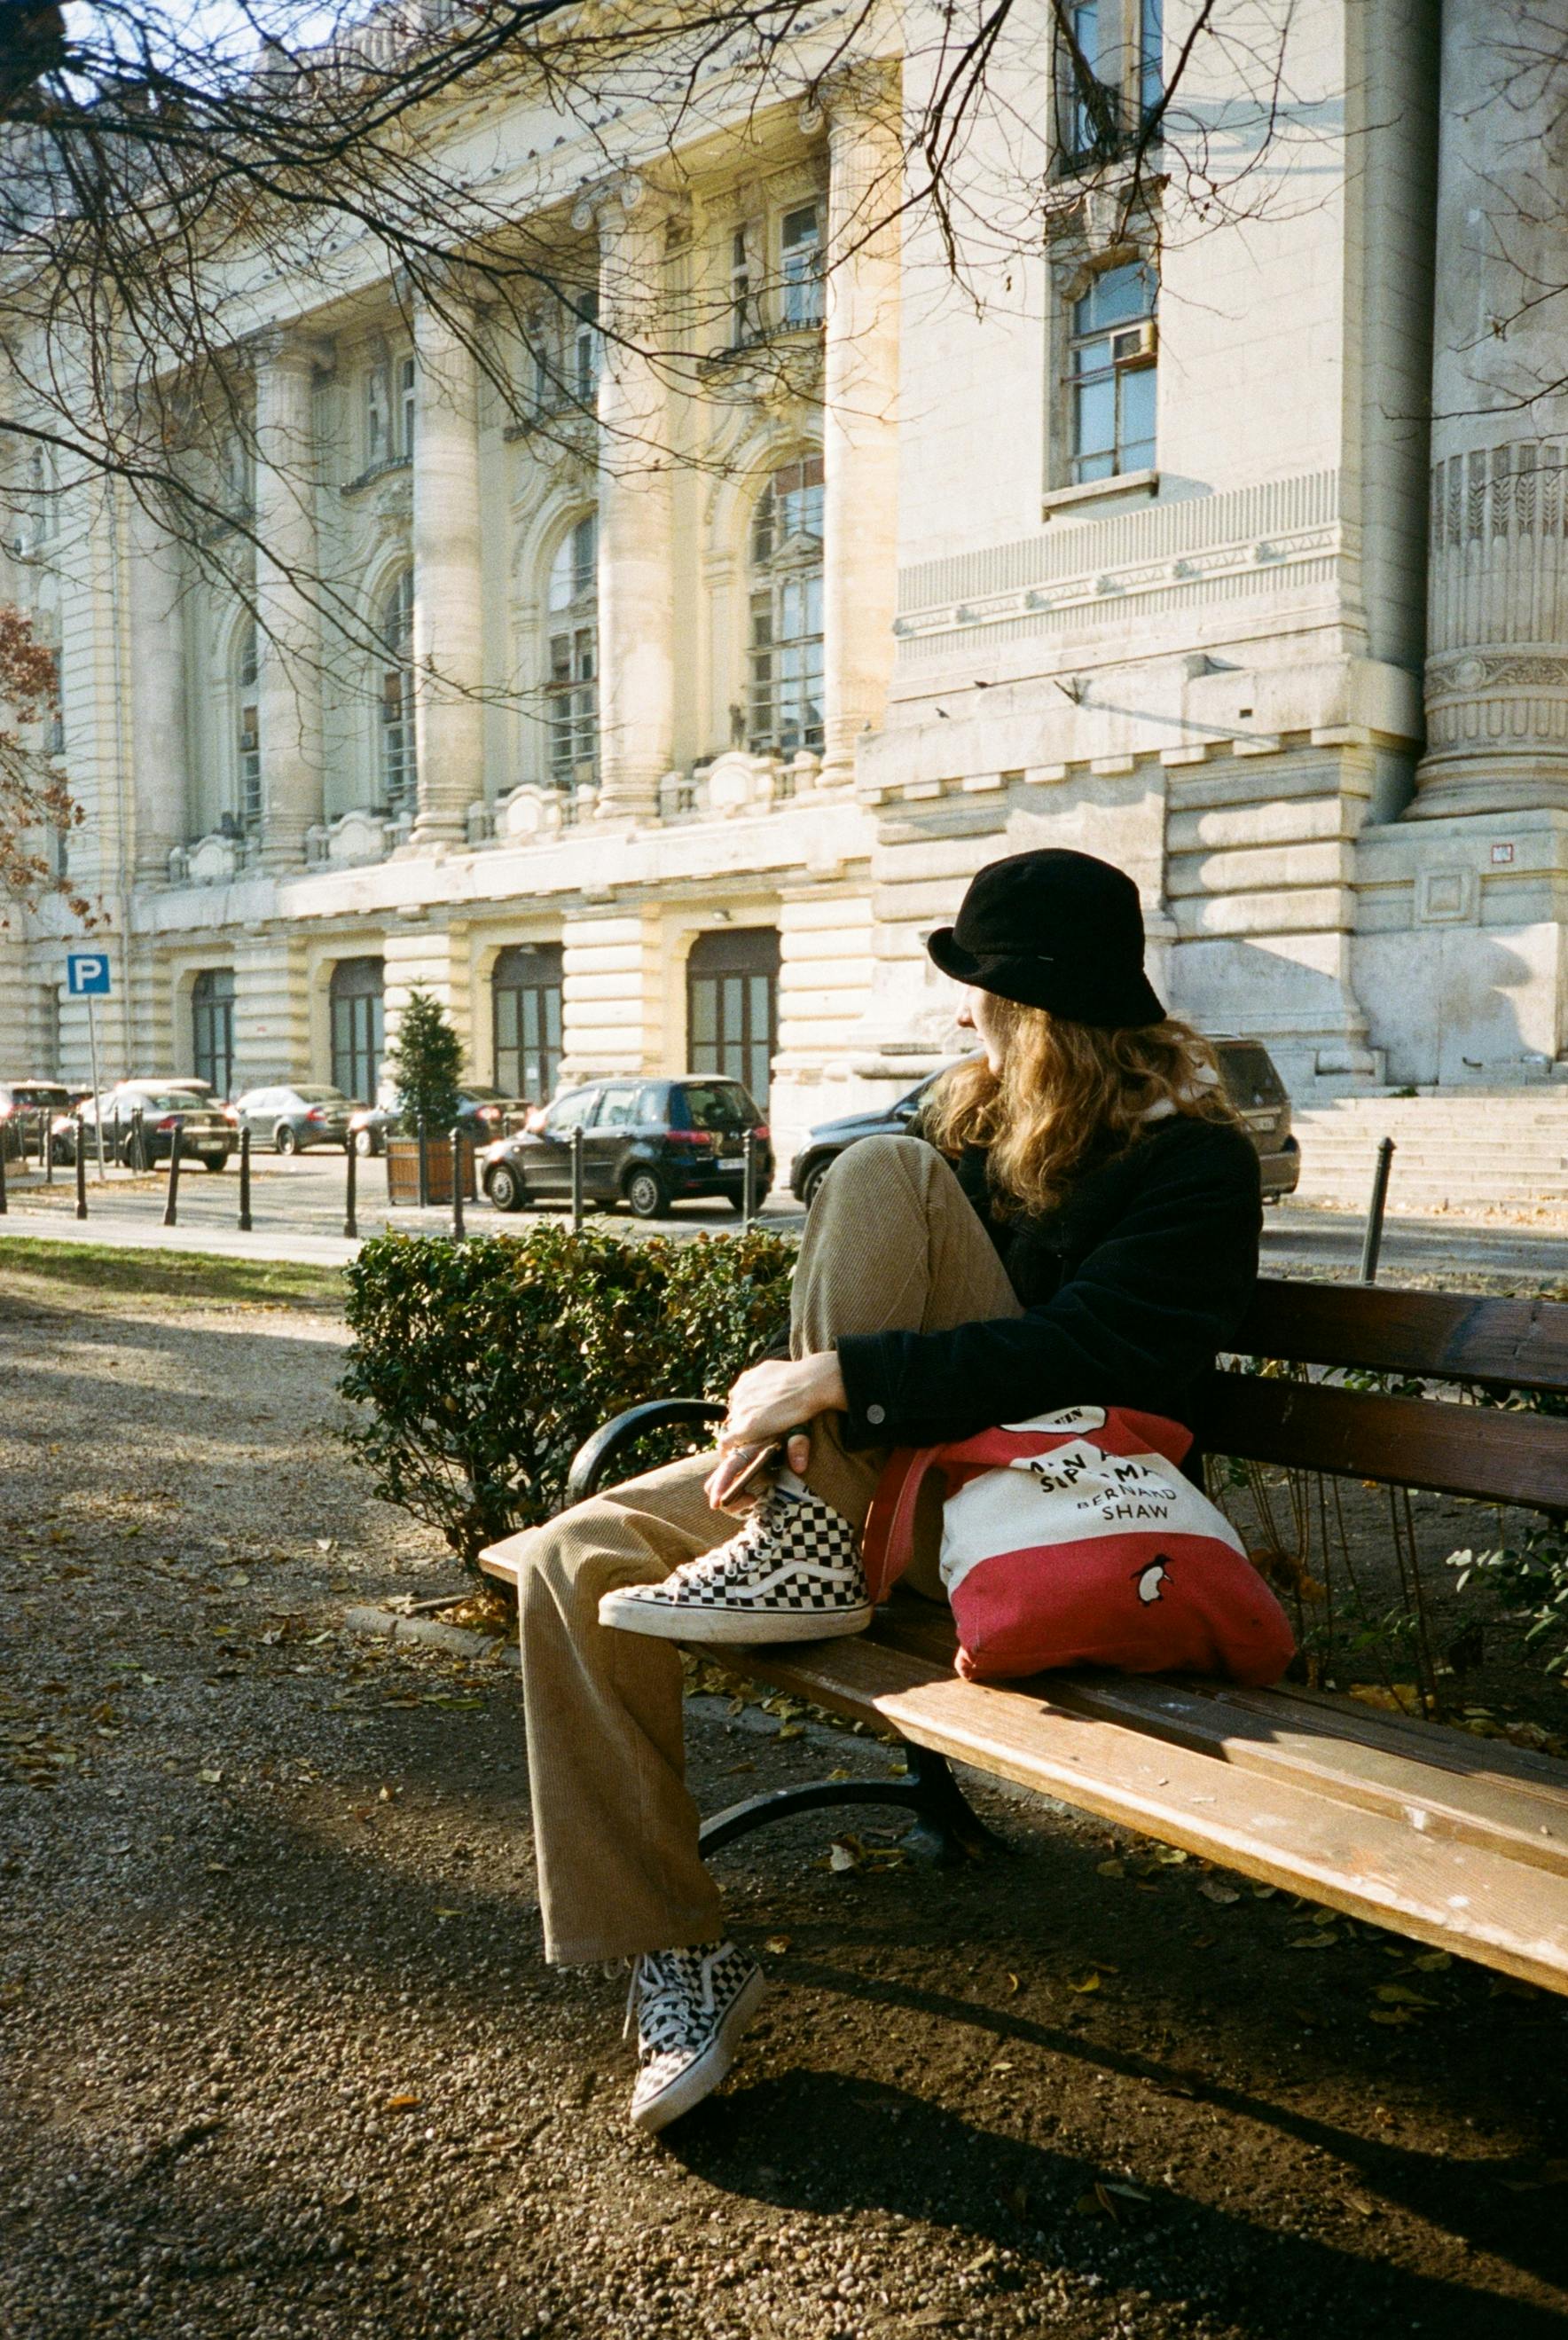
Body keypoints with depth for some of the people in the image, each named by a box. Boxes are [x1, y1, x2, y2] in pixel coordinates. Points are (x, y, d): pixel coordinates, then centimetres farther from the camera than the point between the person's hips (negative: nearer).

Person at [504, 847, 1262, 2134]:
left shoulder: (1192, 1160, -6)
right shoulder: (976, 1113, 17)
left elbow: (1078, 1355, -21)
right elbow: (861, 1306, 14)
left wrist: (833, 1375, -26)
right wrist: (796, 1390, -8)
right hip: (870, 1467, 7)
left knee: (883, 1176, -22)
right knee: (574, 1562, -14)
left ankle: (806, 1550, -21)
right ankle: (681, 1954, -6)